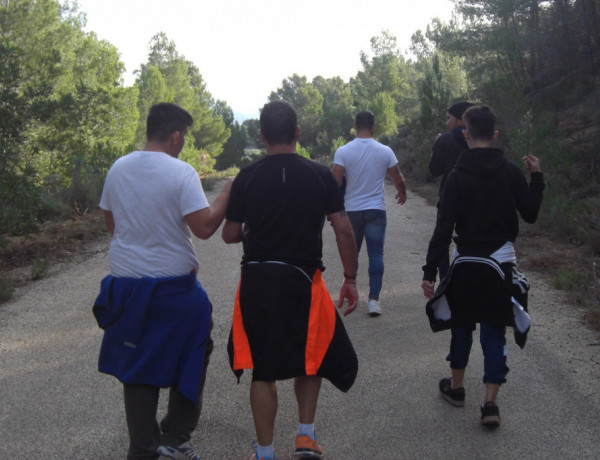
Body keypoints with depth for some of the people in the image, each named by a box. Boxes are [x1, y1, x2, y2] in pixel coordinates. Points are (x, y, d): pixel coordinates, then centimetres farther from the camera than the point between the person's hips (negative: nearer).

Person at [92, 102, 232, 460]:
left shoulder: (118, 169, 3)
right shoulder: (181, 173, -15)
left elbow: (111, 222, 12)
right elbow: (205, 227, -19)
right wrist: (228, 194, -6)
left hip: (126, 283, 5)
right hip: (173, 286, -5)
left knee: (137, 366, 14)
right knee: (189, 361, 16)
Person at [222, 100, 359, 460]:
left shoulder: (247, 178, -2)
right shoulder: (320, 175, -2)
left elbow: (230, 235, 2)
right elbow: (344, 230, -4)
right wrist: (351, 278, 5)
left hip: (256, 280, 0)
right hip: (302, 281, 0)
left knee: (262, 369, 10)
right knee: (312, 356, 22)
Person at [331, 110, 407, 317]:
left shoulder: (343, 151, -7)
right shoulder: (385, 151, -4)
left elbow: (335, 182, -13)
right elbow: (399, 179, 4)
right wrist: (402, 194, 25)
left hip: (351, 210, 1)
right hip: (376, 210, -1)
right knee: (376, 254, 1)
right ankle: (373, 299, -5)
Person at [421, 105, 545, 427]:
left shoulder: (458, 176, -9)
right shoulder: (510, 172, -4)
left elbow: (444, 228, -13)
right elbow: (530, 214, 2)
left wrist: (430, 271, -11)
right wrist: (536, 179, 14)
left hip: (466, 264, 0)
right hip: (500, 264, 1)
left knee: (462, 324, 17)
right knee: (494, 331, 4)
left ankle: (456, 387, 32)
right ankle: (490, 404, -1)